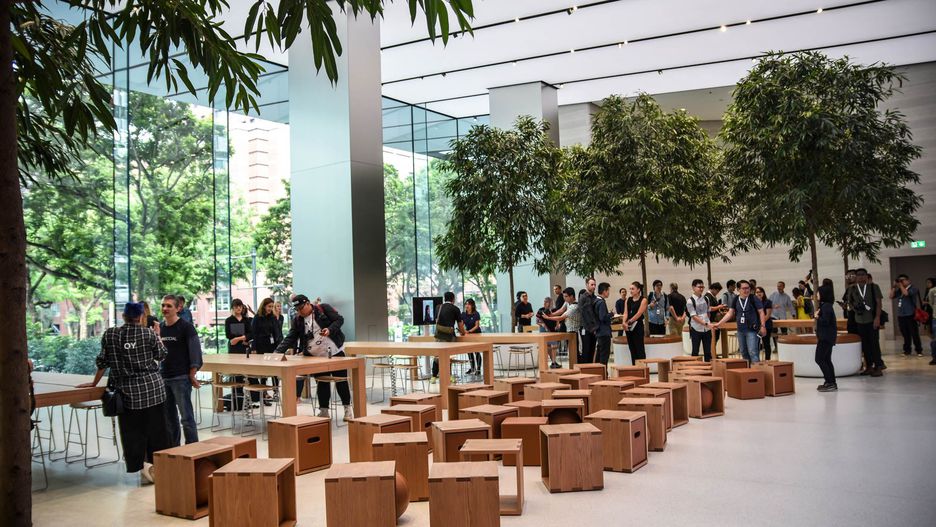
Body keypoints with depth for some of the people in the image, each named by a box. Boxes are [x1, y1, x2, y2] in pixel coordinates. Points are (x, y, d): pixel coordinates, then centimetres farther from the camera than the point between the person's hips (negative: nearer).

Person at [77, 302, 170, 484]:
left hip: (127, 391, 0)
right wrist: (157, 334, 19)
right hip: (152, 387, 0)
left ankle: (142, 465, -2)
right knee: (156, 427, 10)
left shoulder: (109, 335, 0)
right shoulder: (148, 333, -4)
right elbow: (161, 355, 7)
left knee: (132, 431, 6)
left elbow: (102, 362, 5)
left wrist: (95, 383, 17)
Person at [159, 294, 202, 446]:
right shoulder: (159, 327, 11)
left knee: (186, 417, -4)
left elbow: (195, 351, -9)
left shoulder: (186, 327, -6)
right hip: (163, 378, 6)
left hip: (181, 378, -6)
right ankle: (173, 448, 23)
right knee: (169, 417, 12)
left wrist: (192, 375, -13)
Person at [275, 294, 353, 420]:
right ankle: (323, 410, 15)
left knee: (341, 381, 2)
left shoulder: (323, 308, -6)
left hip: (335, 352, -3)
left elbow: (339, 319, -7)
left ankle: (347, 408, 13)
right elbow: (289, 338, 0)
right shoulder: (298, 320, 4)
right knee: (321, 384, 5)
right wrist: (277, 352, -12)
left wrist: (330, 330, -24)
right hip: (316, 356, 3)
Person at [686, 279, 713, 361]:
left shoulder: (706, 298, 6)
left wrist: (709, 322, 7)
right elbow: (694, 316, -15)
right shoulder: (690, 301, -11)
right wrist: (705, 323, -22)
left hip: (707, 329, 5)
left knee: (708, 351, 9)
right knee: (695, 351, 4)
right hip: (696, 329, -5)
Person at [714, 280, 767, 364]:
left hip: (752, 329, -6)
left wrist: (763, 326, -15)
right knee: (743, 352, 14)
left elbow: (761, 312, -7)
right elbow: (730, 313, 7)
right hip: (740, 330, 6)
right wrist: (719, 323, 0)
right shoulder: (736, 299, 6)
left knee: (753, 352, -12)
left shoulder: (754, 299, -8)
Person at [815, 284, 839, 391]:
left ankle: (830, 382, -9)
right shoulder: (826, 305, 14)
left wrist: (817, 316, -9)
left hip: (826, 337, -10)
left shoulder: (826, 306, -17)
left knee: (819, 359, -9)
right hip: (827, 337, 10)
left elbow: (825, 321, -25)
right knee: (826, 360, 14)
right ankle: (831, 383, 17)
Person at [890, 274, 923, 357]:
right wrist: (894, 286, 1)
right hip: (901, 315, 5)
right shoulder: (899, 290, 14)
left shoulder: (913, 288, -2)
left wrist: (901, 285, -9)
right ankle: (907, 351, 16)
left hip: (910, 315, -5)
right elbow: (891, 297, 6)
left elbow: (906, 293, -20)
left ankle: (919, 351, 5)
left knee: (914, 334, -3)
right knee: (905, 334, 10)